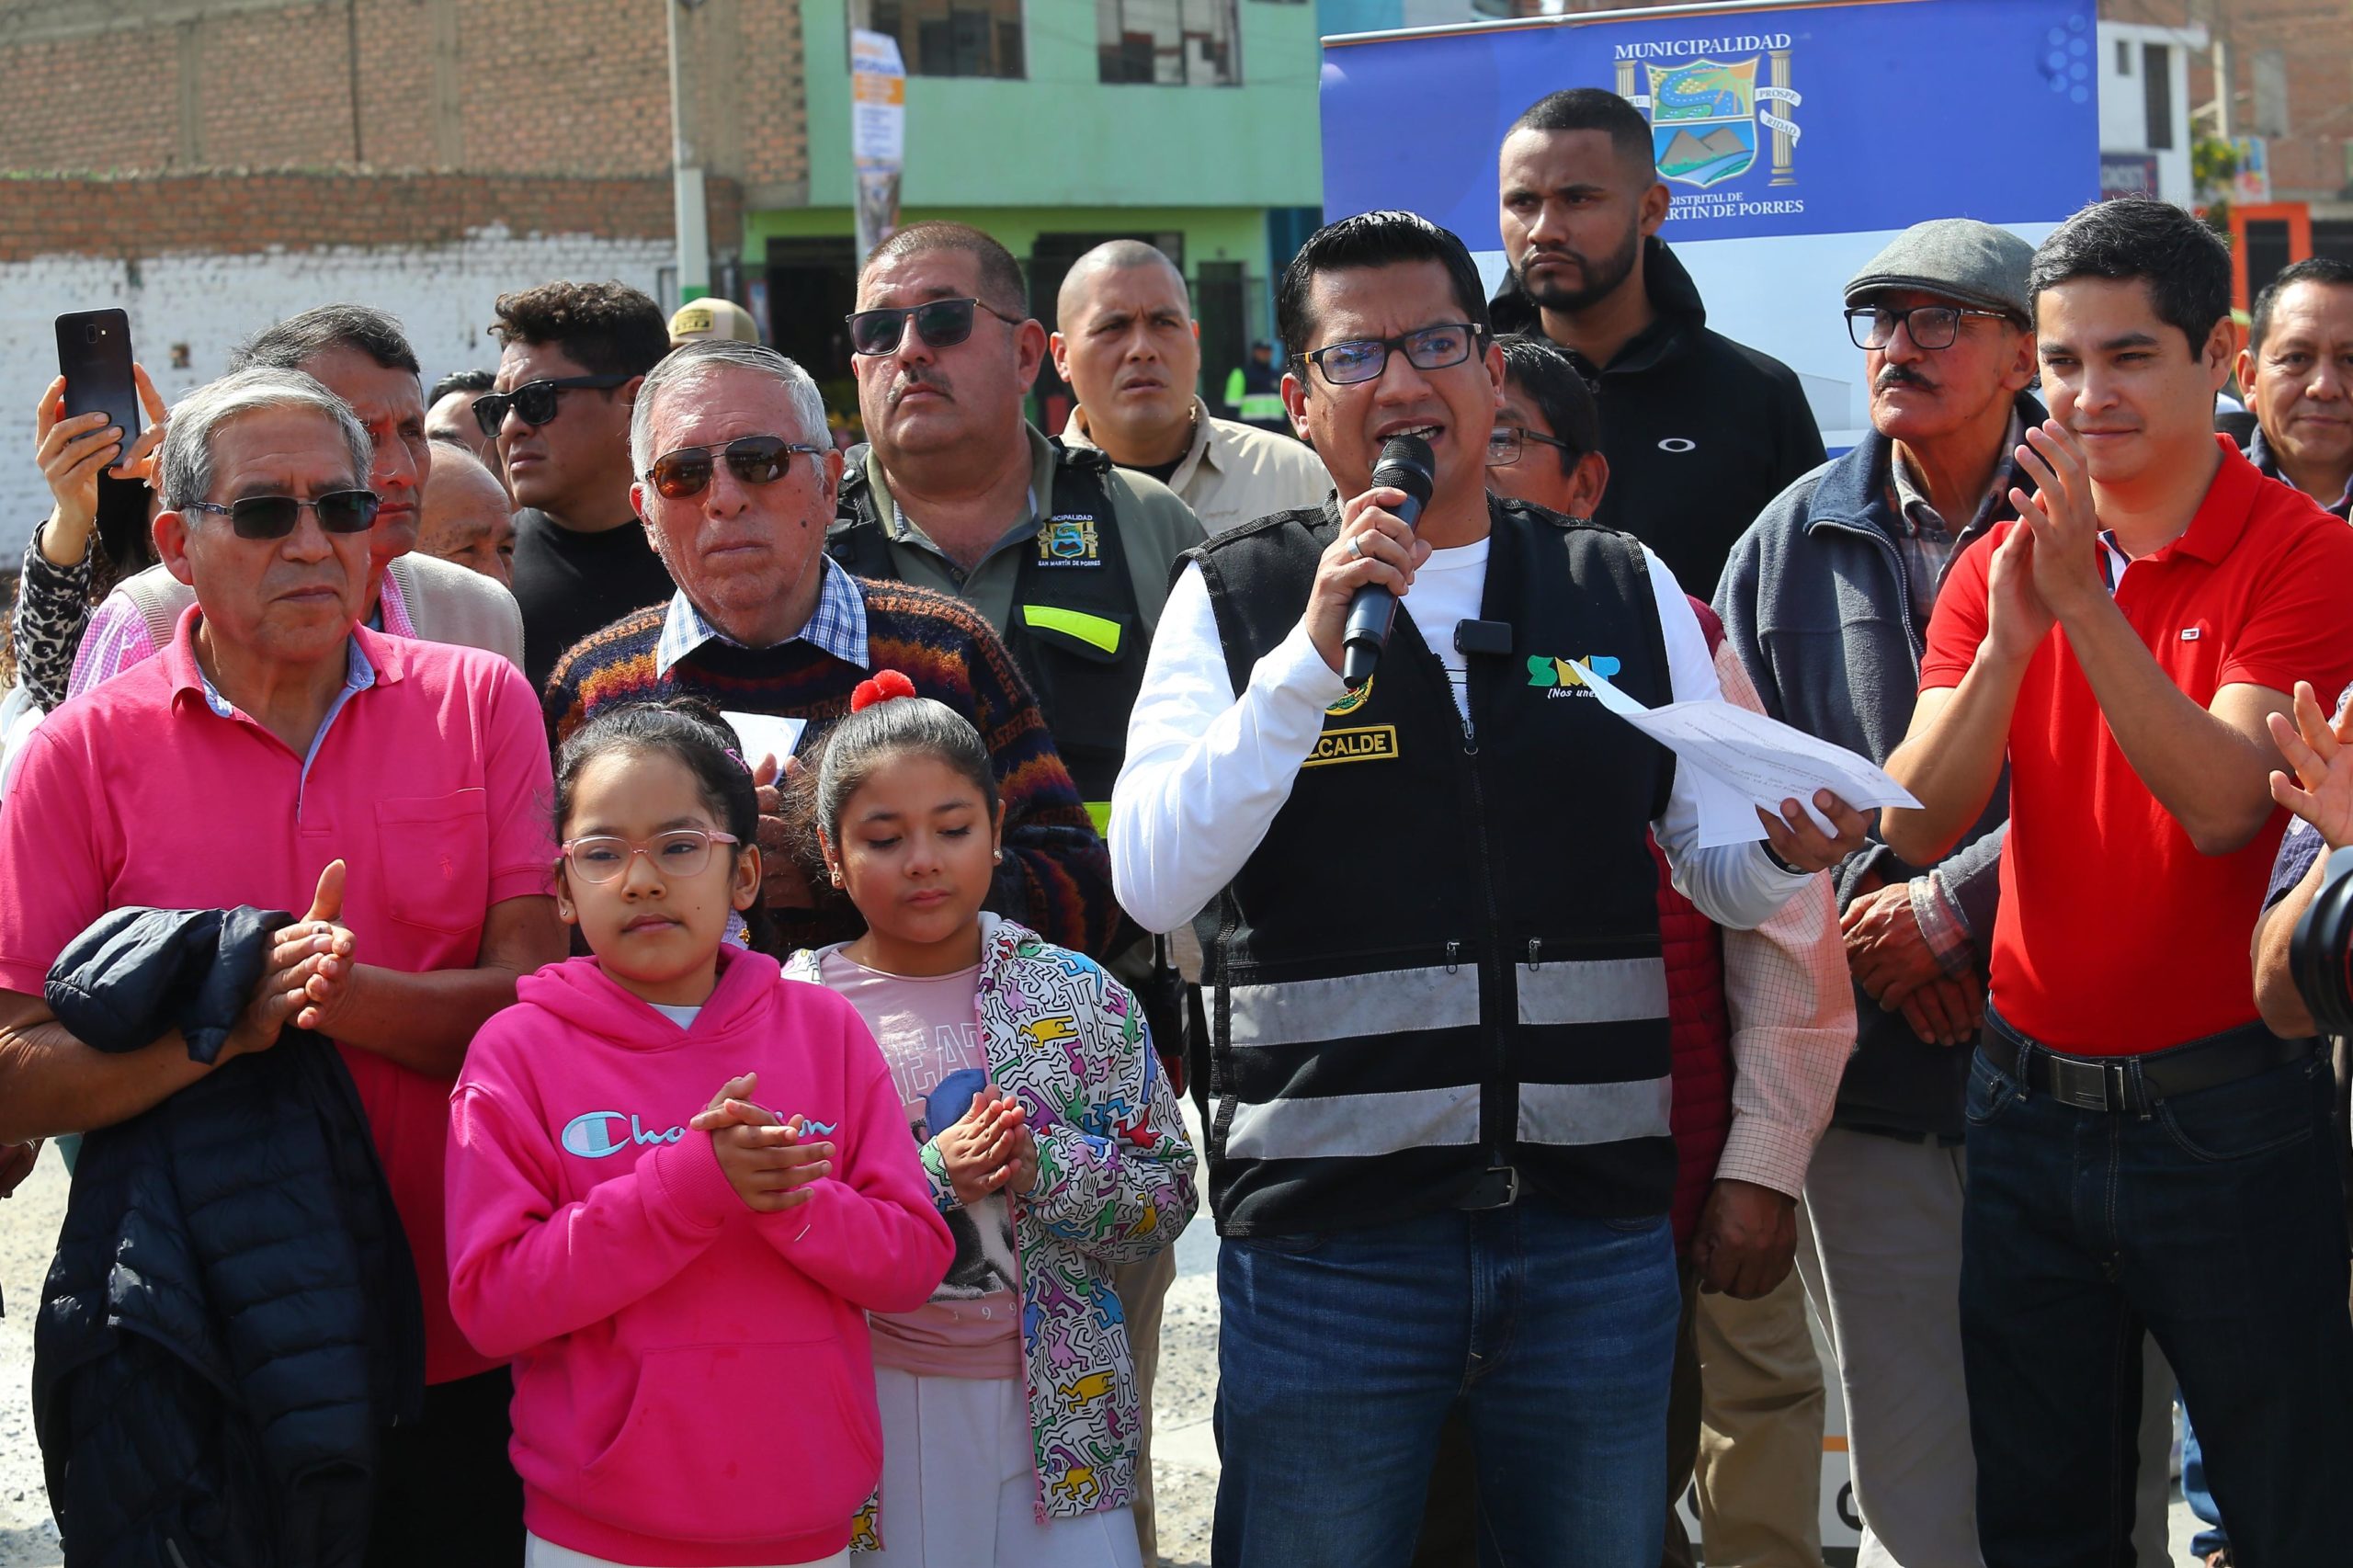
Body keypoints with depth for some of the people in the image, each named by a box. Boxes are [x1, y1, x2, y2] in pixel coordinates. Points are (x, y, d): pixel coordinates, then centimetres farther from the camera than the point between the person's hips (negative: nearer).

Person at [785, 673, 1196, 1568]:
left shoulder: (1081, 1000, 4)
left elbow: (1168, 1192, 4)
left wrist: (1044, 1166, -15)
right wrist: (928, 1177, -18)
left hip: (1055, 1402, 1)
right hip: (869, 1404, -1)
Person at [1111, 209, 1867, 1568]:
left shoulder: (1627, 589, 10)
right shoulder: (1237, 598, 3)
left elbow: (1720, 870, 11)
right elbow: (1154, 885, -9)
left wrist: (1787, 851, -12)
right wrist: (1315, 648, -17)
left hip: (1596, 1218, 2)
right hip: (1329, 1227, -2)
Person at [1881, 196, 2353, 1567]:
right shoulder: (2002, 561, 6)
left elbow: (2225, 802, -21)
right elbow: (1921, 828, -4)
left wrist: (2087, 604, -26)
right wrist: (2007, 636, -19)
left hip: (2226, 1114, -4)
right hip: (2031, 1097, 5)